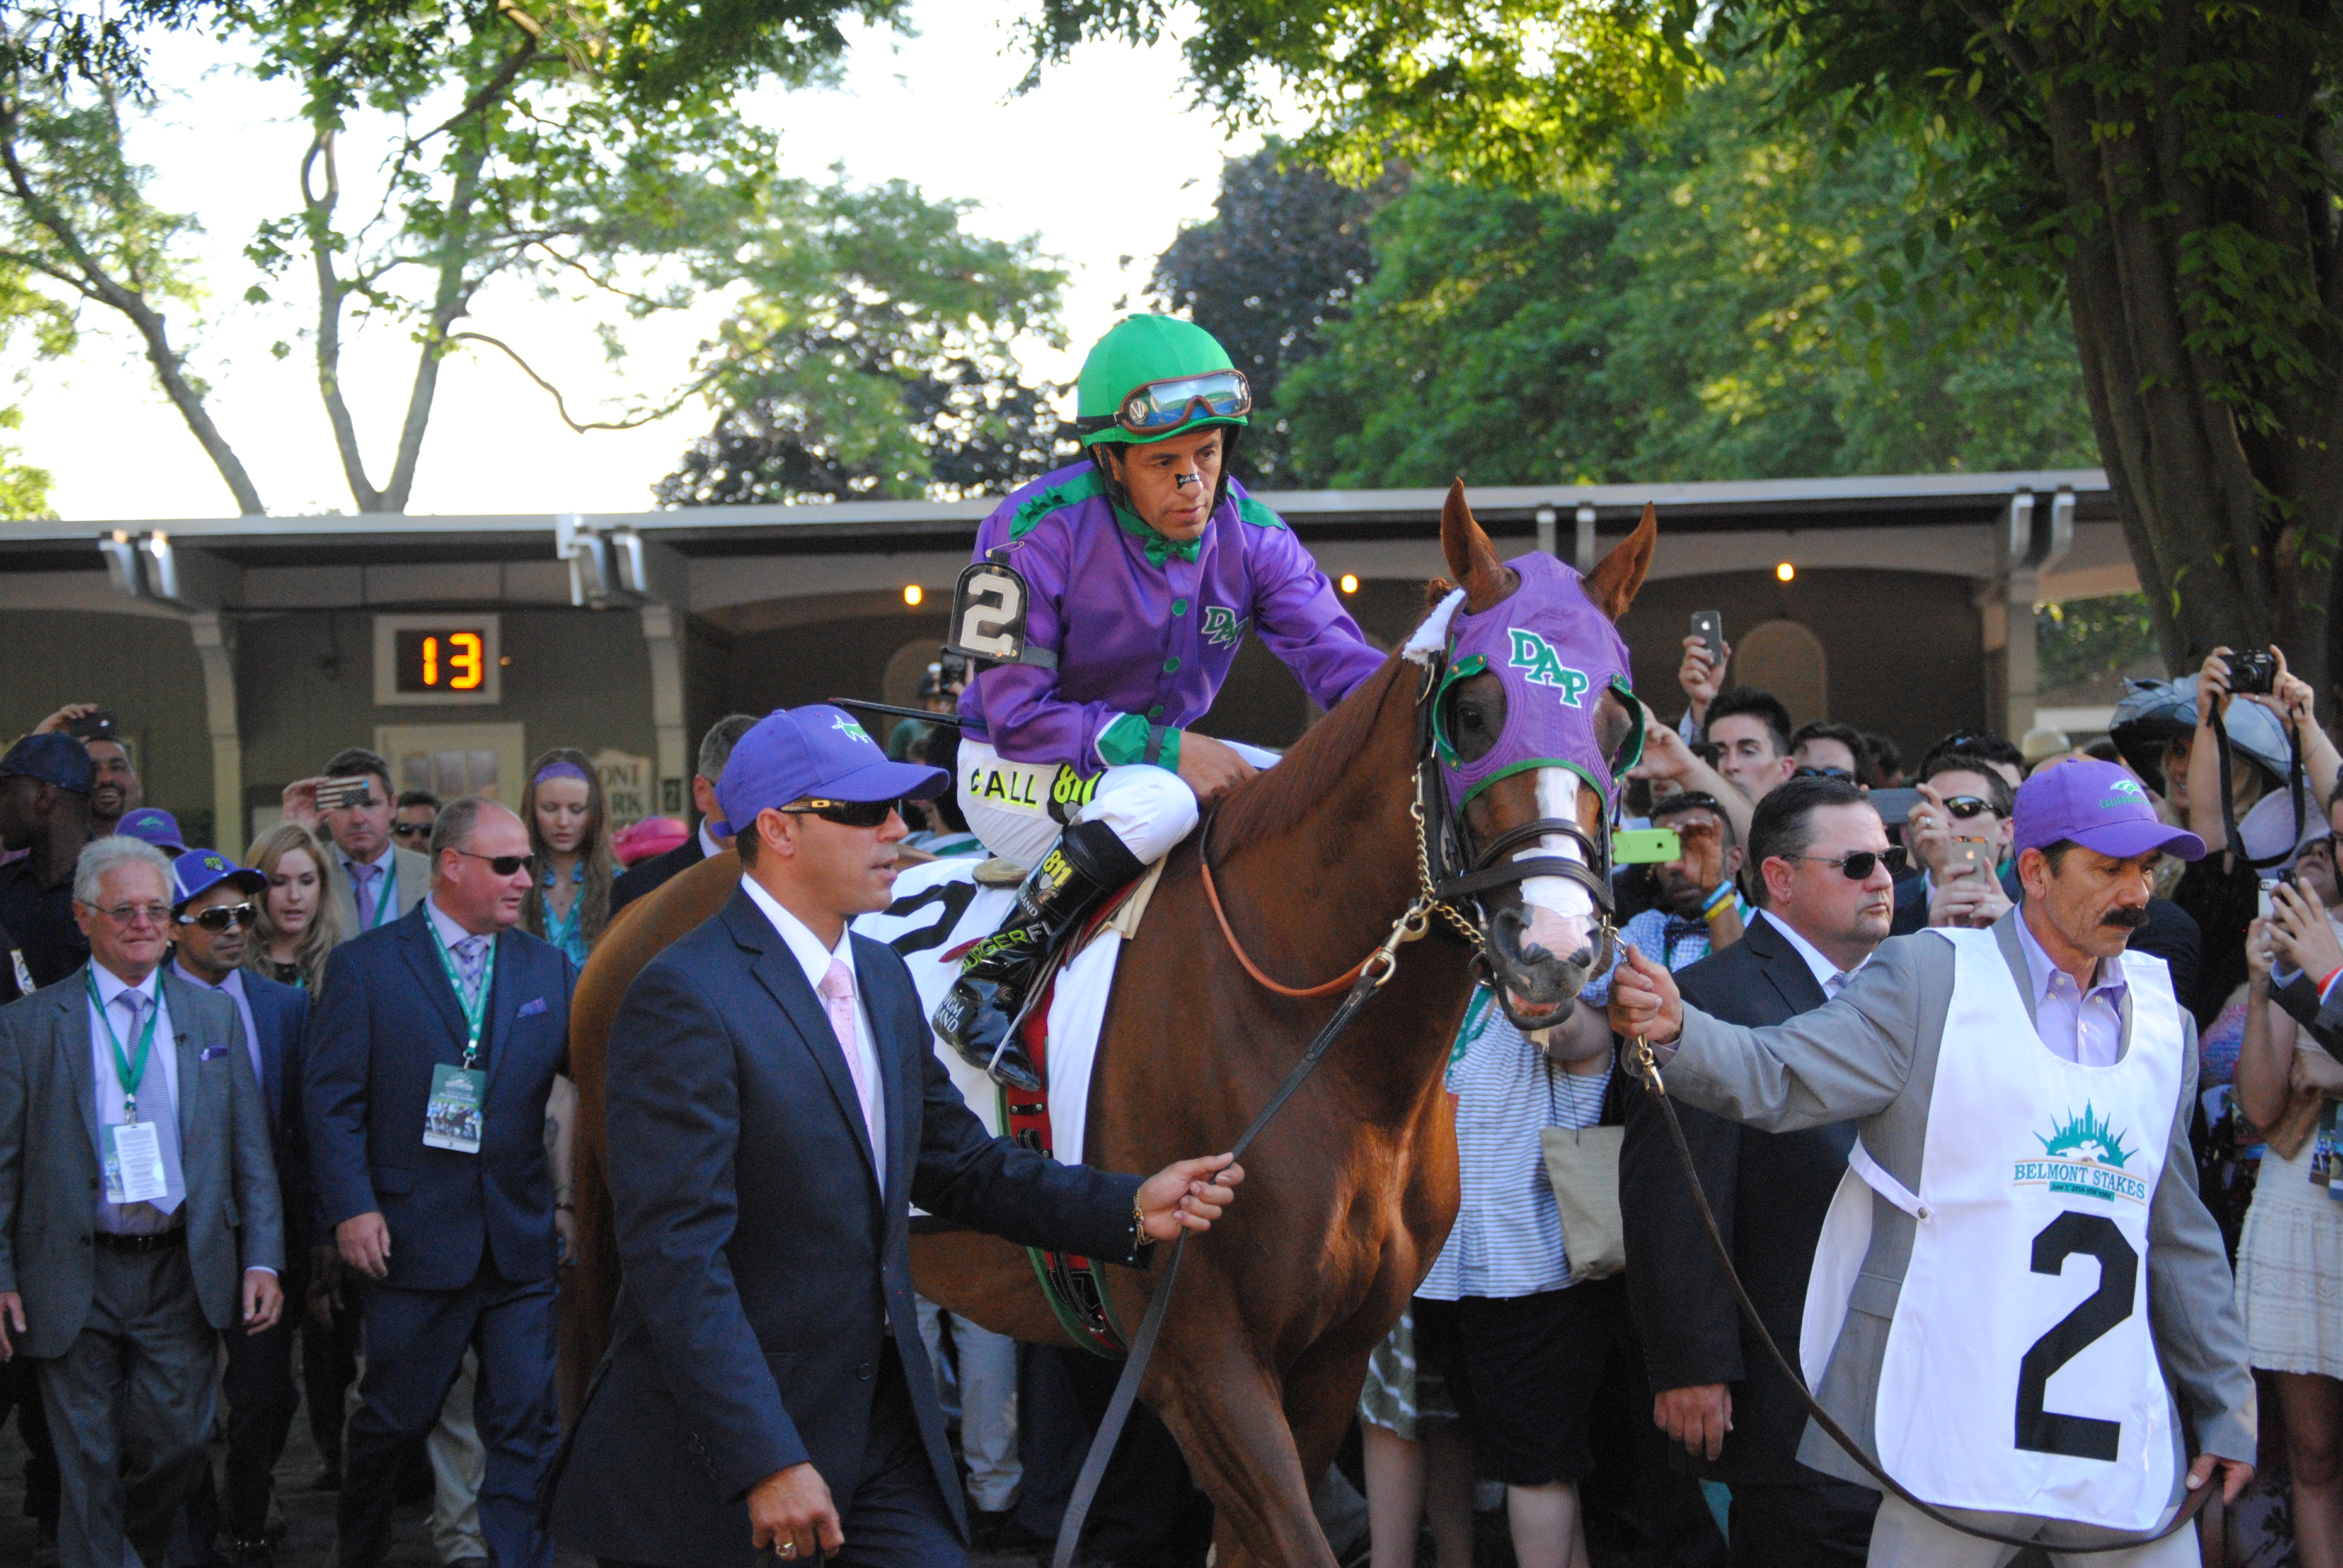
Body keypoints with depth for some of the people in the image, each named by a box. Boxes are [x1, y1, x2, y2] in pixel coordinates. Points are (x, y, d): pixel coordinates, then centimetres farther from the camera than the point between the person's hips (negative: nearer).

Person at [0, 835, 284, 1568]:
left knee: (180, 1440, 3)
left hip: (183, 1272, 2)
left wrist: (263, 1261, 0)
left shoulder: (215, 1017, 9)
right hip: (76, 1281, -2)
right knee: (88, 1462, 3)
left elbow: (250, 1150, 9)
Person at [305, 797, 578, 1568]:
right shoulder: (365, 966, -1)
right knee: (392, 1418, 9)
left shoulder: (547, 968, 9)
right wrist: (351, 1208, -13)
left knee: (527, 1424, 1)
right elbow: (333, 1100, -4)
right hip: (413, 1238, -3)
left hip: (520, 1241, 3)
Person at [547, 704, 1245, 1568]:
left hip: (884, 1421, 7)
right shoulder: (686, 1000, -17)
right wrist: (767, 1464, -27)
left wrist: (1130, 1209, 5)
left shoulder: (883, 978, 12)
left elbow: (961, 1163, 19)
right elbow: (677, 1256, -23)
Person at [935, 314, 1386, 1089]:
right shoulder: (1034, 535, -23)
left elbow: (1343, 663, -12)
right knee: (1158, 803, -38)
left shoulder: (1249, 533, -8)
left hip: (1159, 755, 6)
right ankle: (987, 982, -24)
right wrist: (1164, 750, -33)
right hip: (1014, 773, -6)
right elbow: (1017, 715, -23)